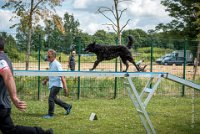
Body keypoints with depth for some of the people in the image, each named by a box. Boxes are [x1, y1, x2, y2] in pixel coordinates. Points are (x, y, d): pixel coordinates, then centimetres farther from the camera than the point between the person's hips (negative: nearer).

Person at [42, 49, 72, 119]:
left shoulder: (57, 64, -17)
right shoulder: (50, 64, 10)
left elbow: (62, 76, -21)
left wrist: (65, 87, -25)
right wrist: (46, 80, 18)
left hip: (56, 85, -9)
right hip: (52, 84, 9)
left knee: (51, 98, -10)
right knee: (54, 99, 16)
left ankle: (50, 114, 3)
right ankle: (67, 106, 30)